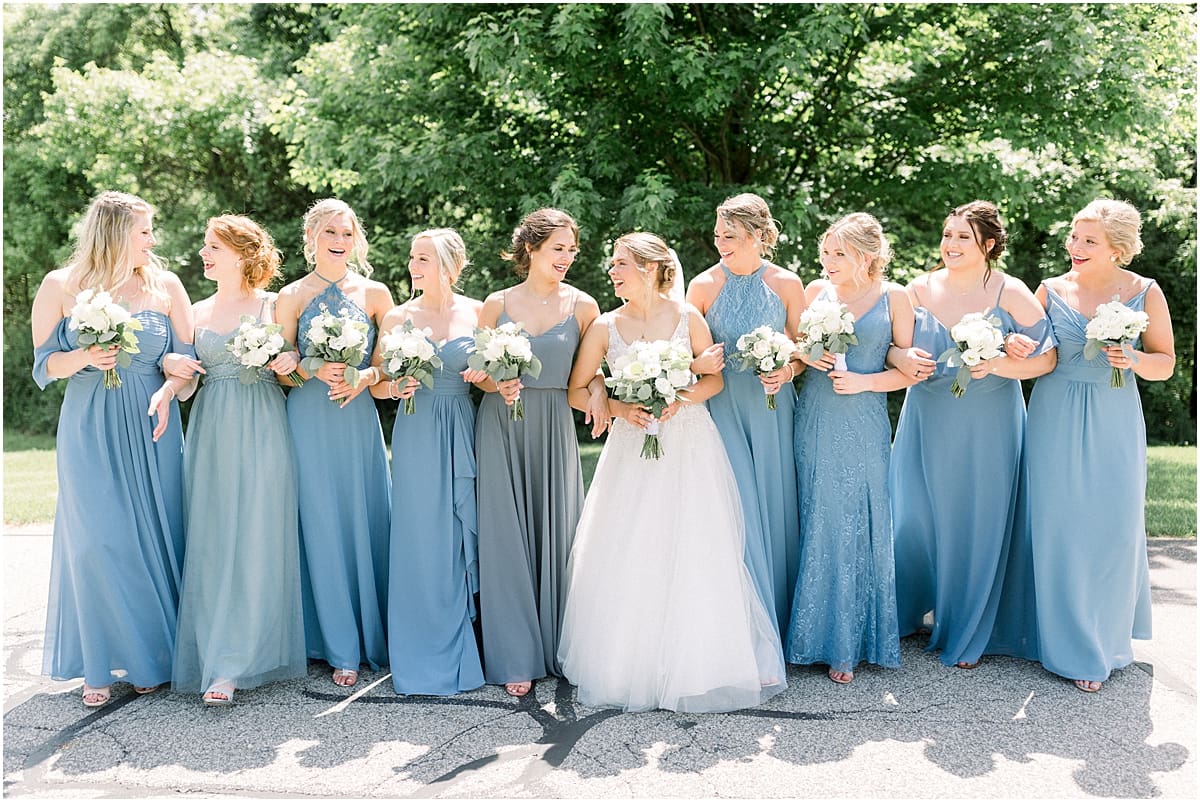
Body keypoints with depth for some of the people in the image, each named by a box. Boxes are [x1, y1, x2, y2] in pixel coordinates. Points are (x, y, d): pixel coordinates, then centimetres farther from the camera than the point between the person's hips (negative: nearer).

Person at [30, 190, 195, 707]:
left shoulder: (165, 285, 5)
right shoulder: (60, 287, 2)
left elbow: (188, 360, 4)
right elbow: (44, 365, 3)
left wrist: (168, 390, -15)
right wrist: (84, 358, -17)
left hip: (153, 434, 1)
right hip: (90, 436, -1)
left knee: (154, 541, 2)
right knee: (98, 543, -3)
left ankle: (151, 659, 16)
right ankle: (99, 665, 11)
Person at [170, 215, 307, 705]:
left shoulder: (274, 306, 4)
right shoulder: (197, 312, 13)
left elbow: (292, 374, 9)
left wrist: (291, 362, -12)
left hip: (263, 431, -3)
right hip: (212, 433, 3)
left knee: (256, 539, -5)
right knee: (212, 540, 1)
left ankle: (231, 664, -1)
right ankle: (218, 657, 11)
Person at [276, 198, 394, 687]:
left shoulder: (374, 293, 7)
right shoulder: (292, 296, 6)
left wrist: (365, 376, -12)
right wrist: (317, 371, -14)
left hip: (360, 418, 1)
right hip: (310, 422, -1)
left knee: (367, 524, 2)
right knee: (323, 528, 1)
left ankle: (373, 640, 18)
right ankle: (341, 649, 11)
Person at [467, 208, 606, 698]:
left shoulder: (582, 307, 3)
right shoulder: (497, 304, 3)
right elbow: (478, 371, 7)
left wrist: (598, 392, -16)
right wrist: (497, 386, -14)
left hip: (554, 430, 0)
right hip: (501, 428, 0)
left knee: (556, 535, 4)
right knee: (507, 537, 1)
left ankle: (557, 647, 21)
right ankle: (516, 657, 11)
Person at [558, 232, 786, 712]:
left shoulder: (688, 318, -2)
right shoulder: (606, 327, 1)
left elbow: (714, 379, 6)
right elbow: (576, 391, 4)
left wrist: (680, 398, -12)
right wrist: (620, 408, -12)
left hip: (689, 448, -1)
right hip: (632, 449, 1)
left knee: (697, 555, 0)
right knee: (627, 558, 1)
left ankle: (703, 663, 17)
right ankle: (631, 666, 18)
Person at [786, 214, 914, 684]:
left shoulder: (894, 297, 2)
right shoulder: (815, 291, 8)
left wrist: (864, 381, -13)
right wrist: (804, 354, -7)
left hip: (863, 426, -2)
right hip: (815, 421, 2)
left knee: (859, 528, 2)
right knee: (819, 526, 4)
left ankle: (849, 644, 15)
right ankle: (826, 640, 17)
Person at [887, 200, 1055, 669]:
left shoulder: (1010, 294, -5)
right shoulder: (920, 289, 3)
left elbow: (1047, 357, -7)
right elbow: (887, 345, 7)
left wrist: (996, 365, -22)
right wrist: (901, 358, -15)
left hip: (987, 430, -2)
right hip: (928, 424, 2)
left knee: (978, 524, 5)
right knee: (915, 517, 5)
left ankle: (968, 634, 23)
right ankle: (908, 609, 30)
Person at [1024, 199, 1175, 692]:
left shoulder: (1145, 293, 1)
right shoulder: (1051, 291, 2)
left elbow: (1165, 364, 5)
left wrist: (1133, 360, -16)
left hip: (1114, 424, 0)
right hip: (1057, 424, 0)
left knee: (1114, 529, 2)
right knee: (1061, 530, 1)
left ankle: (1109, 637, 24)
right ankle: (1075, 648, 15)